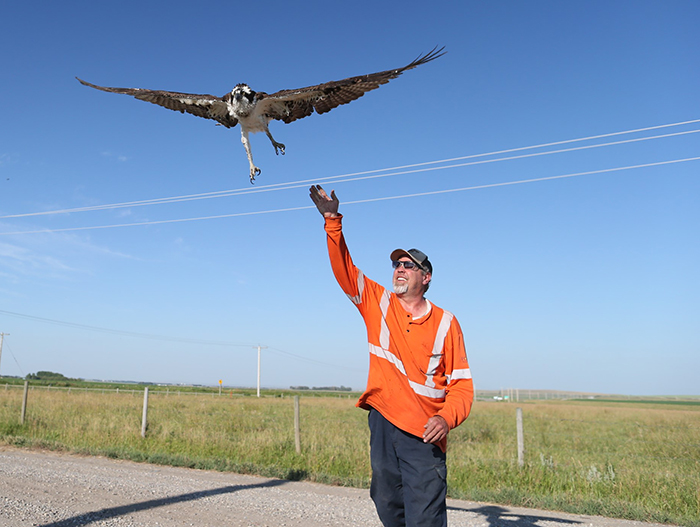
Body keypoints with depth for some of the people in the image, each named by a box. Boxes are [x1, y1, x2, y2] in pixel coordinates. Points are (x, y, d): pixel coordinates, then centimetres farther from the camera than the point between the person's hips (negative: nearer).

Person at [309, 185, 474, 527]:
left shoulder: (445, 323, 0)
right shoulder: (377, 303, 6)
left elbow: (461, 384, -2)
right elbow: (343, 268, 0)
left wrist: (447, 417, -19)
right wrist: (333, 220, -9)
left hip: (423, 435, -3)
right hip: (382, 423, 3)